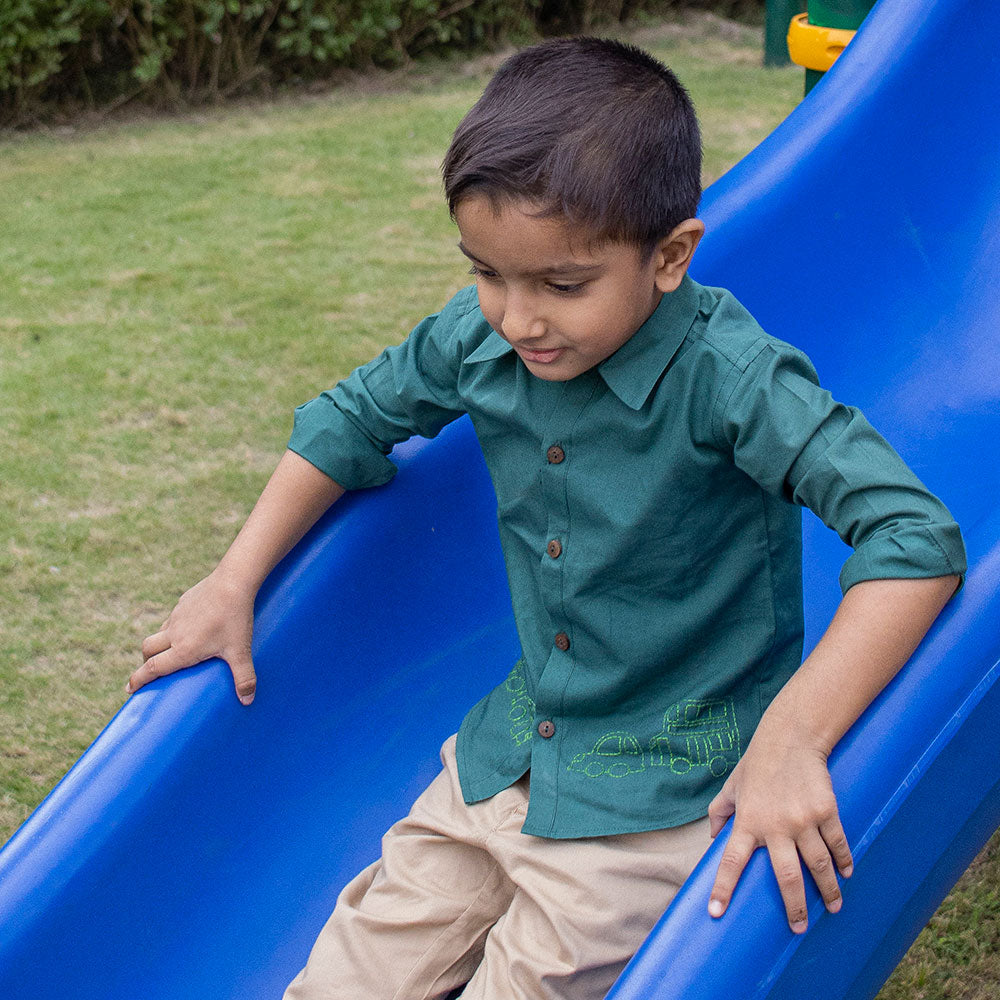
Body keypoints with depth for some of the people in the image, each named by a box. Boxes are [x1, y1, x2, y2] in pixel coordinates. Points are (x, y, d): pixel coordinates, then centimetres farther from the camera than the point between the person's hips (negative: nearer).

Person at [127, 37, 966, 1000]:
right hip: (510, 755, 6)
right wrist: (234, 584, 10)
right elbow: (354, 417, 13)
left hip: (662, 799, -5)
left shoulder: (728, 378, -24)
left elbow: (914, 540, -31)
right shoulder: (479, 336, -6)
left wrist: (792, 741, -37)